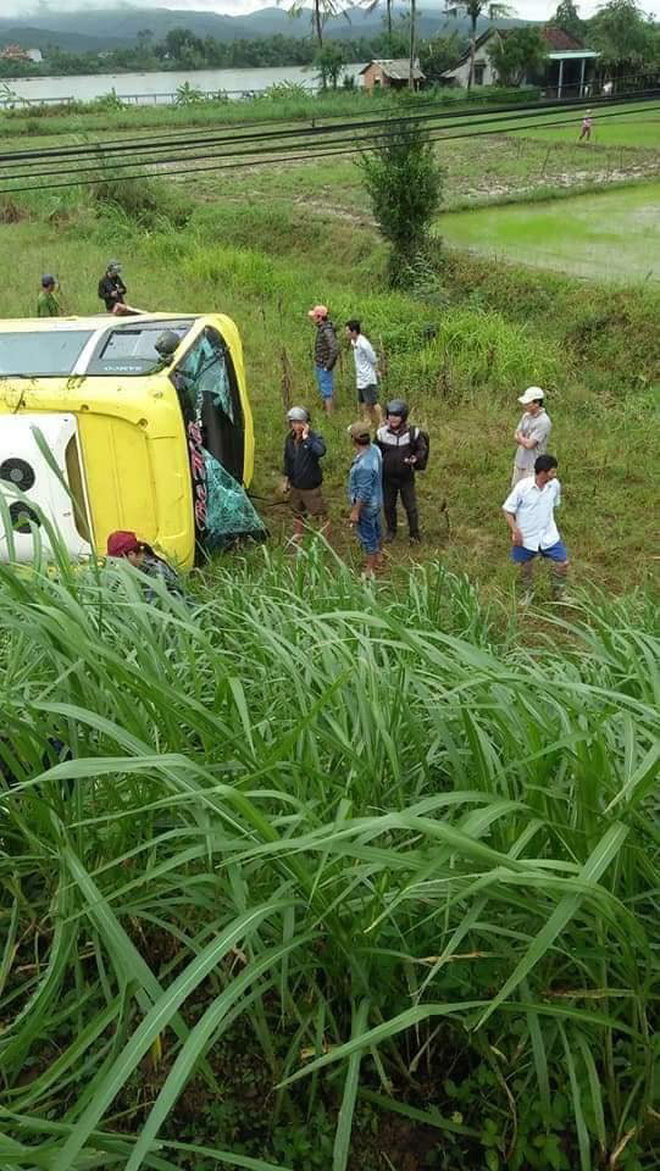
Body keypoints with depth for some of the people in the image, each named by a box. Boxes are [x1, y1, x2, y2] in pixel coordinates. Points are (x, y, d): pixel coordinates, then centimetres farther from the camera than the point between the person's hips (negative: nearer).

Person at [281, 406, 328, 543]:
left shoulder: (314, 437, -21)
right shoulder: (290, 439, -2)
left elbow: (320, 451, -45)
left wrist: (306, 437, -39)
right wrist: (286, 479, 15)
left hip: (310, 485, -6)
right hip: (295, 484, 6)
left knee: (319, 512, 8)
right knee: (297, 512, 24)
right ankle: (297, 536, 44)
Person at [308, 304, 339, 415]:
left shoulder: (327, 331, -23)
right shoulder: (321, 329, 7)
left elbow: (335, 349, -31)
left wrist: (328, 366, -25)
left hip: (324, 367, -10)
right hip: (319, 366, 10)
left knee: (326, 392, -3)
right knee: (322, 391, 20)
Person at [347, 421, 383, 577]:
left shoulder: (364, 465, -37)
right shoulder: (374, 449, -11)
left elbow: (363, 493, -30)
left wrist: (355, 512, -19)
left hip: (366, 506, -9)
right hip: (376, 501, 9)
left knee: (367, 536, 10)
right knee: (375, 530, 28)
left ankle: (370, 569, 27)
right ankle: (378, 556, 49)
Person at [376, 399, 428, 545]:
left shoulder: (413, 433, -14)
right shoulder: (382, 433, -11)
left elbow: (422, 449, -1)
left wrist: (416, 458, -22)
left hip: (406, 477, -1)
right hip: (387, 477, 1)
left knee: (411, 507, 8)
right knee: (389, 506, 17)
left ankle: (414, 533, 29)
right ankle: (391, 529, 41)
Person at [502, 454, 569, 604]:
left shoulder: (555, 485, -10)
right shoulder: (522, 487, -22)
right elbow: (508, 510, -14)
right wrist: (515, 531, -20)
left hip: (549, 535, 3)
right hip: (526, 537, -3)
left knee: (562, 563, 4)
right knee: (526, 567, 16)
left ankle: (559, 595, 28)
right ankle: (527, 593, 43)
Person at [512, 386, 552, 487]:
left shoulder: (544, 422, -22)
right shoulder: (526, 415, 3)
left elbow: (529, 444, -24)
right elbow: (516, 436, 8)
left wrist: (520, 437, -5)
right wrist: (525, 439, -13)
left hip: (533, 465, -8)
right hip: (519, 460, 8)